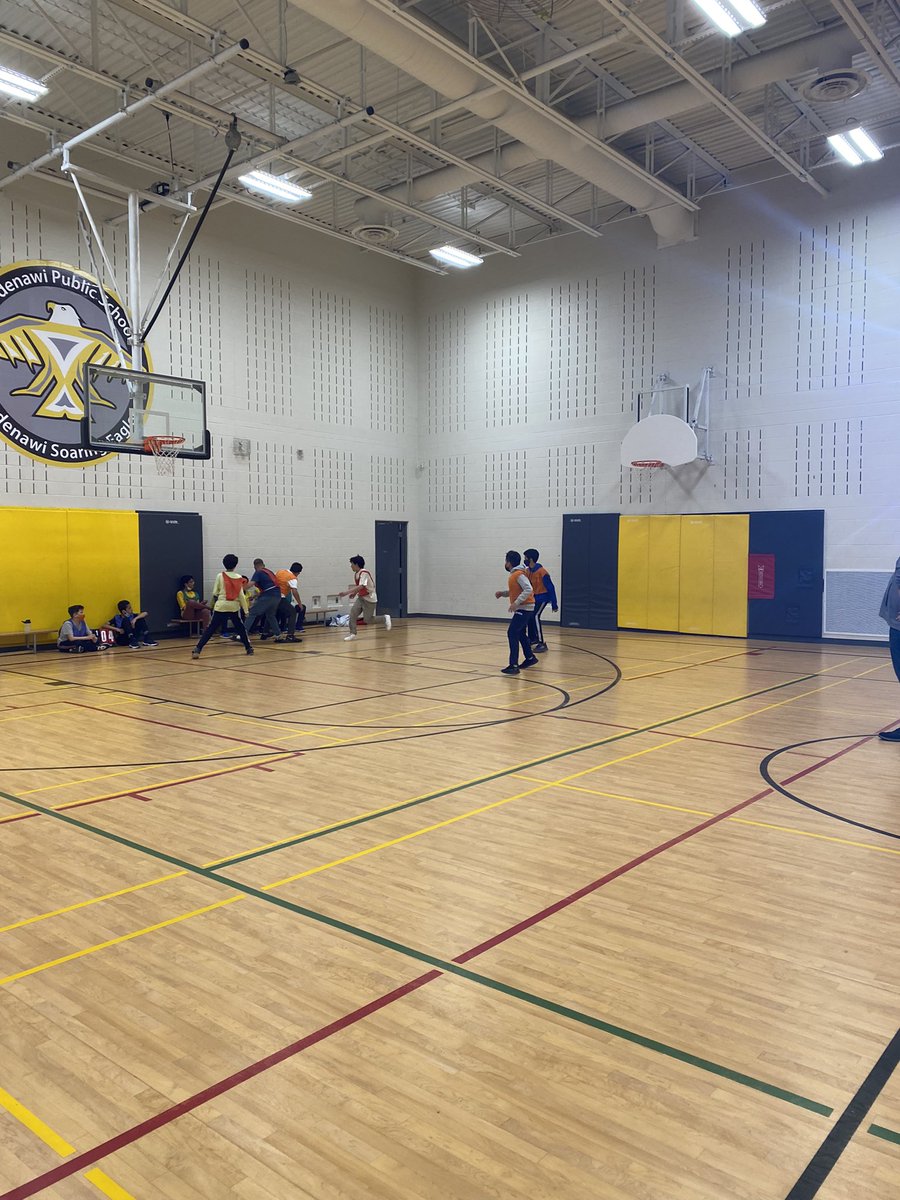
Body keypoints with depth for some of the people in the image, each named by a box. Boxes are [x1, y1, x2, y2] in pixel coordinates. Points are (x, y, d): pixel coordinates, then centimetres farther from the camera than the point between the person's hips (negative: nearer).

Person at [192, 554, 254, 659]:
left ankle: (197, 649, -9)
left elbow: (215, 593, 3)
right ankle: (249, 648, 24)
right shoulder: (239, 578, 3)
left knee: (210, 629, -1)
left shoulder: (220, 576, -1)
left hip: (221, 606, -1)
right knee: (240, 628, 20)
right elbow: (241, 595, 2)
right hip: (234, 606, 1)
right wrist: (246, 610, 6)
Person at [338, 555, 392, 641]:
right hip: (361, 597, 8)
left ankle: (385, 618, 18)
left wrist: (346, 593, -39)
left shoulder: (364, 573, -23)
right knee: (353, 612, -11)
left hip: (369, 599, -8)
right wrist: (355, 593, -1)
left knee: (368, 620, -4)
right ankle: (352, 633, -9)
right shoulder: (356, 574, 5)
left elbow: (361, 586, -35)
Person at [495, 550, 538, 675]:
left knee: (512, 633, -16)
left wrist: (516, 603, -33)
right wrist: (502, 593, 8)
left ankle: (514, 666, -19)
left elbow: (528, 589, -28)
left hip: (524, 608, -11)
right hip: (523, 608, 11)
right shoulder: (514, 574, 13)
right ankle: (530, 658, 36)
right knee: (520, 633, 22)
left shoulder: (519, 574, -17)